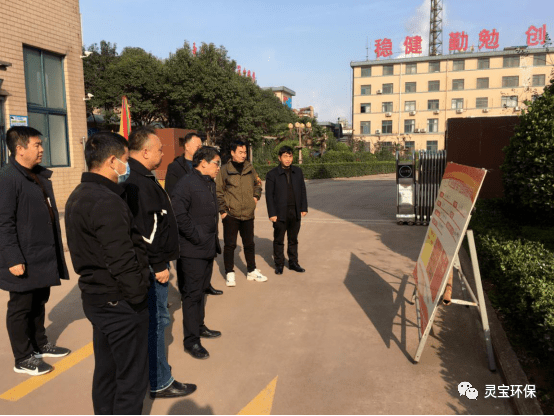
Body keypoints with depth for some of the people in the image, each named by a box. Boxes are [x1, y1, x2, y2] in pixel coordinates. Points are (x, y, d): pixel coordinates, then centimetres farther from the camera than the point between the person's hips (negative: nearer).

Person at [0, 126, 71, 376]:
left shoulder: (40, 175, 12)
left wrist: (54, 250, 19)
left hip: (44, 257, 9)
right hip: (24, 261, -8)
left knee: (39, 302, 21)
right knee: (20, 308, 6)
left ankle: (40, 345, 37)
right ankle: (23, 359, 20)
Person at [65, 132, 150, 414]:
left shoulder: (78, 196, 9)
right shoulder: (107, 202, -23)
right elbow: (122, 261, -25)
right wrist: (138, 296, -13)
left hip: (95, 298, 10)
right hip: (119, 302, -10)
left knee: (106, 371, 22)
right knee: (132, 379, 4)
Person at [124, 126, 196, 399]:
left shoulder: (139, 177, 13)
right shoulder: (138, 182, -21)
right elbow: (145, 230, -26)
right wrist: (158, 265, -19)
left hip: (151, 263, 11)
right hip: (151, 266, -11)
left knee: (153, 319, 20)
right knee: (156, 320, 0)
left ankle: (153, 370, 37)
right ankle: (160, 383, 14)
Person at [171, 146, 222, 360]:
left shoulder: (210, 183, 14)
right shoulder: (186, 183, -17)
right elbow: (179, 215, -25)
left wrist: (214, 241, 16)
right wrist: (197, 237, -20)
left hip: (208, 248, 9)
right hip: (192, 251, -9)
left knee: (201, 290, 21)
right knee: (192, 294, -1)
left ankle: (199, 327, 36)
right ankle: (191, 340, 10)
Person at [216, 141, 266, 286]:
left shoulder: (250, 168, 6)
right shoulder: (225, 170, -5)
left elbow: (257, 184, 21)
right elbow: (218, 192, -3)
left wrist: (256, 196, 5)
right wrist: (222, 210, -6)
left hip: (248, 214, 4)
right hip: (230, 214, -4)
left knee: (249, 244, 14)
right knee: (230, 245, 4)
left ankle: (252, 271, 28)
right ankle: (229, 273, 17)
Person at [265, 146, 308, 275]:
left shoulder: (298, 172, 7)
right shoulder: (272, 174, -5)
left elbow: (303, 191, 11)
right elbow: (269, 195, -5)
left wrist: (304, 208, 6)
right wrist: (272, 213, -10)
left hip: (295, 212, 4)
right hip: (280, 213, -3)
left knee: (293, 239, 14)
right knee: (279, 240, 6)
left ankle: (293, 262, 26)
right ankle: (279, 264, 18)